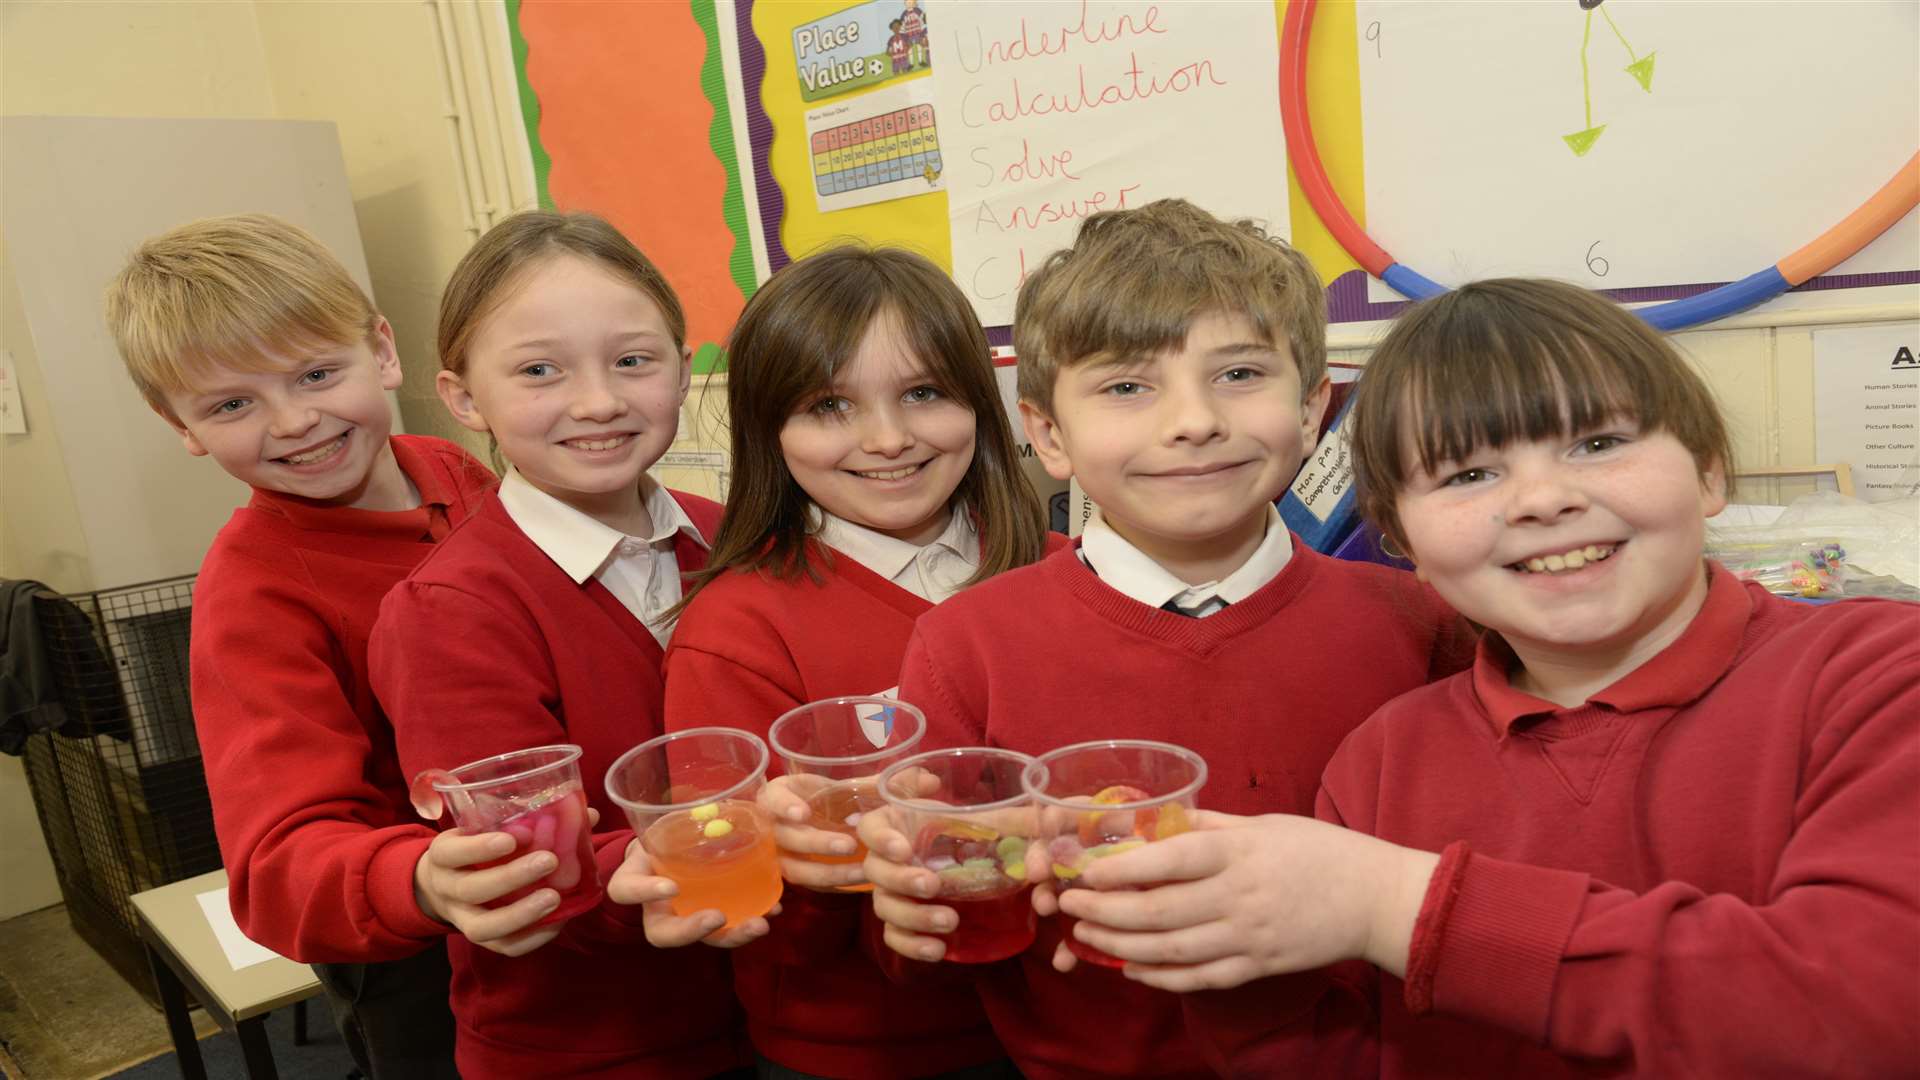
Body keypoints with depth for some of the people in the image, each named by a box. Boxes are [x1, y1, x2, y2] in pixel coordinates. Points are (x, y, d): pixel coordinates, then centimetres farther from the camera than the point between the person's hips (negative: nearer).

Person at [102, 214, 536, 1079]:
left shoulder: (457, 473, -8)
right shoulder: (252, 591, -23)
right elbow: (280, 859, -32)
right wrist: (417, 885, -52)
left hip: (561, 904, 6)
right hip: (413, 964, -5)